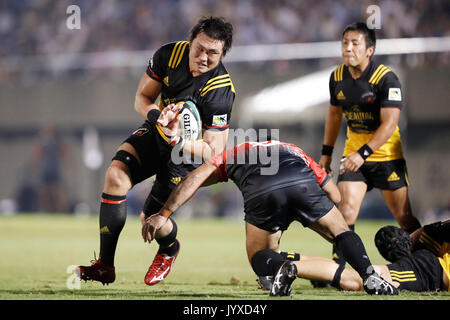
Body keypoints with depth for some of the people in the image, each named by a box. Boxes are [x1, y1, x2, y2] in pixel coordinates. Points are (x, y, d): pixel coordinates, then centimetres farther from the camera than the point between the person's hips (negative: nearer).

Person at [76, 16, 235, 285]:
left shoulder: (220, 90, -28)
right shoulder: (170, 54, -14)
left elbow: (214, 150, -27)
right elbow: (142, 97, -2)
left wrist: (176, 141, -42)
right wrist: (155, 115, -26)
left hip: (190, 149, -4)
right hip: (156, 132, 4)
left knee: (152, 219, -9)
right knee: (116, 176, -20)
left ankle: (169, 249, 32)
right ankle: (105, 266, -15)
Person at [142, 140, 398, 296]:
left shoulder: (232, 155, 40)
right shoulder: (294, 151, 44)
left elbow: (196, 178, 23)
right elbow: (335, 195, 37)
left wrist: (164, 215, 21)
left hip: (262, 192, -1)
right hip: (302, 183, 2)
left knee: (259, 257, 18)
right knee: (342, 232, 22)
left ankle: (281, 266, -16)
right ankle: (370, 278, -2)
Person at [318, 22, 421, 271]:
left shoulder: (386, 78, -18)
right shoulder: (337, 77, 0)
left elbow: (389, 123, -23)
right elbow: (334, 114, 16)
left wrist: (364, 153, -30)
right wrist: (326, 152, 15)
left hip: (386, 155, -4)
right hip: (353, 153, 4)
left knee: (404, 216, 1)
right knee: (347, 208, -11)